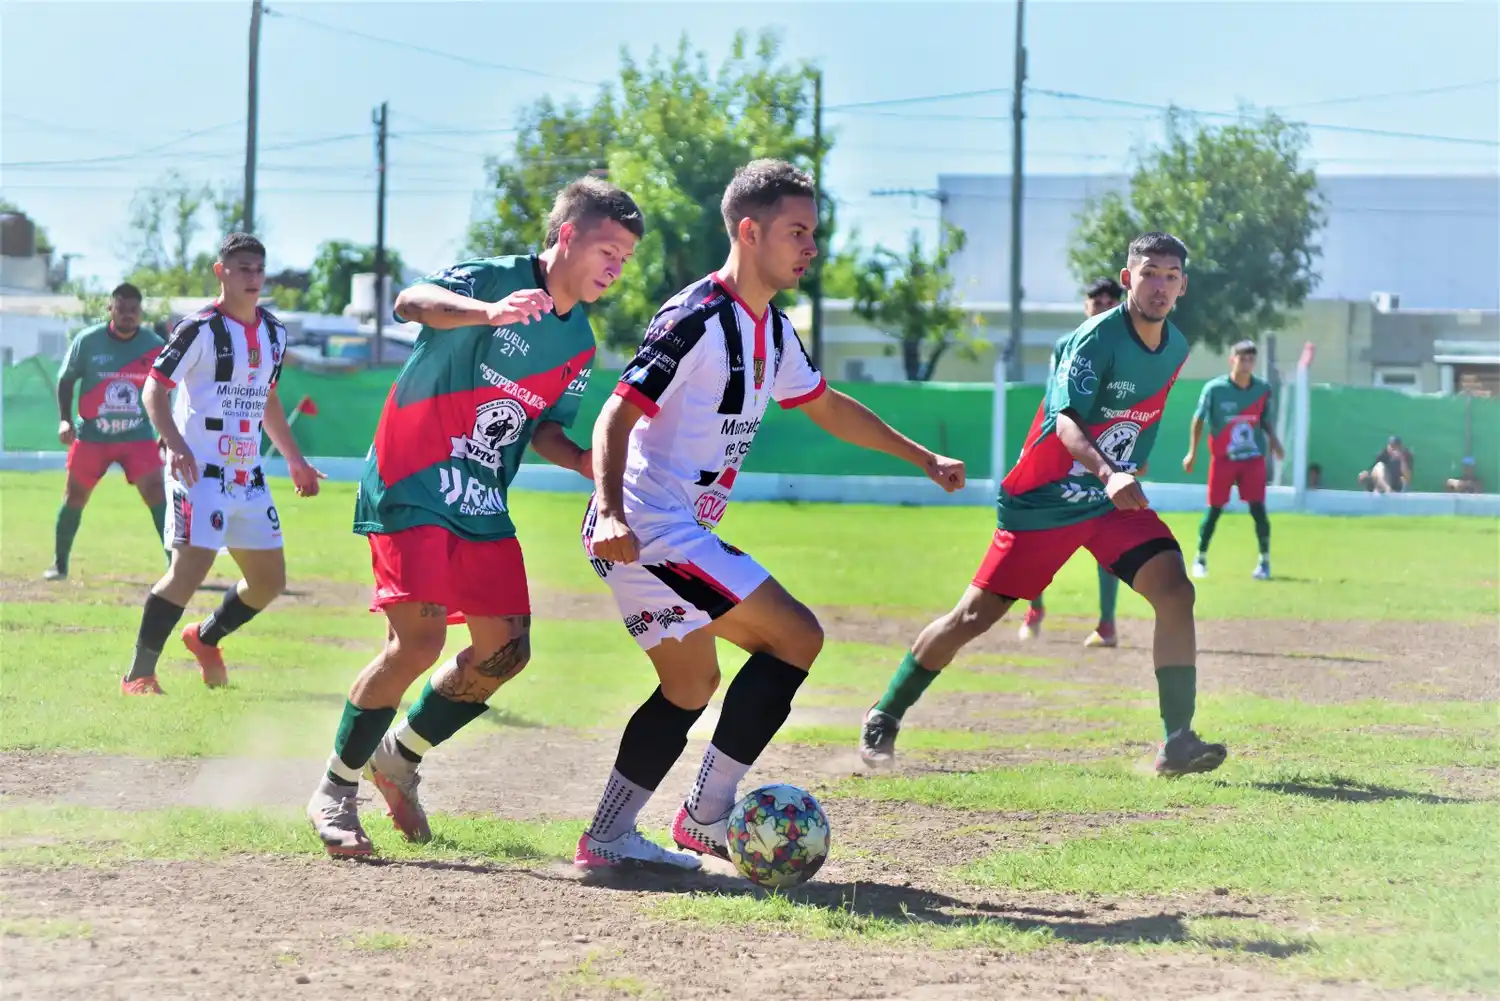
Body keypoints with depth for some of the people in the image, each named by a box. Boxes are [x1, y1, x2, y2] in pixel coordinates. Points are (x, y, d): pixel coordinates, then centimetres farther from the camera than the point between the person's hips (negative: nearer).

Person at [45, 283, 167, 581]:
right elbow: (66, 380, 3)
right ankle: (58, 564, 25)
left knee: (155, 491, -15)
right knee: (74, 496, 9)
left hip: (137, 435, 0)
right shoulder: (87, 341, -9)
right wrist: (64, 419, -9)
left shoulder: (154, 345, -6)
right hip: (91, 434, 0)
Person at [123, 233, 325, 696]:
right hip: (201, 468, -7)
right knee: (191, 566, -18)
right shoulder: (201, 328, -10)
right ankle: (139, 674, -8)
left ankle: (205, 638, 34)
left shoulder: (274, 333, 13)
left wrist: (294, 458, 26)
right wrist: (174, 443, -27)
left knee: (270, 578, 10)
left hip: (248, 475, 7)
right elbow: (155, 387, -13)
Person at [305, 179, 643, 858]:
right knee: (420, 638, -19)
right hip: (411, 489, -8)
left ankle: (400, 758, 24)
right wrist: (490, 312, -52)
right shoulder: (496, 278, -13)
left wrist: (590, 463, -3)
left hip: (483, 507, 8)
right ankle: (335, 790, -2)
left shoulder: (579, 343, 10)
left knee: (505, 650, 2)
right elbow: (412, 302, -33)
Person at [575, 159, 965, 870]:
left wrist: (923, 458, 33)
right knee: (796, 636, -10)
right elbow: (616, 416, -21)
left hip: (669, 535, 10)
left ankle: (608, 839, 22)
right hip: (651, 528, -10)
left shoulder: (772, 331, 14)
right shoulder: (697, 319, -16)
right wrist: (611, 512, -35)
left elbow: (825, 407, 31)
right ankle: (706, 817, -7)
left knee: (691, 687, 18)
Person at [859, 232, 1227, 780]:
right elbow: (1066, 421, -35)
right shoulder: (1096, 339, -20)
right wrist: (1107, 474, -50)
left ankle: (1177, 743, -17)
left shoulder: (1176, 348, 2)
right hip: (1042, 501, -5)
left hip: (1116, 499, 5)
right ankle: (883, 719, 18)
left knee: (1175, 591, -18)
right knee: (973, 616, 0)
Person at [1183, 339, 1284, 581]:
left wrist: (1274, 441, -6)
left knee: (1258, 508, -7)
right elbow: (1199, 419, 0)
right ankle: (1200, 559, 17)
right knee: (1214, 509, 2)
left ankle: (1265, 561, 3)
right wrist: (1192, 452, -2)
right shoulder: (1214, 388, -10)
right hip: (1222, 459, -1)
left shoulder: (1263, 389, -2)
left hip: (1253, 458, 1)